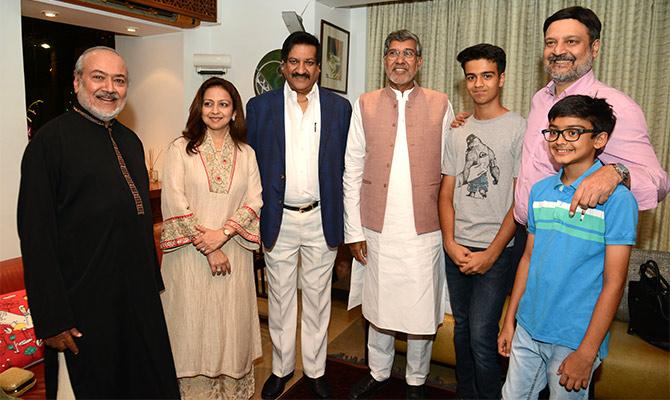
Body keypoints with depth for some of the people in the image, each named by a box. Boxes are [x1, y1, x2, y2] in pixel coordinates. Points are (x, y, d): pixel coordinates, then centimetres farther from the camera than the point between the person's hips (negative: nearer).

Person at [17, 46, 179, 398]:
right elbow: (36, 235, -15)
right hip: (85, 303, -6)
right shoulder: (50, 140, -11)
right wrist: (52, 319, -16)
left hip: (140, 294, 6)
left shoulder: (130, 141, 10)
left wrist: (153, 282, 15)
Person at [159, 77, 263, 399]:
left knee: (231, 321, 10)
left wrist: (223, 233, -14)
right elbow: (175, 201, -8)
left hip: (233, 252, 2)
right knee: (192, 322, 5)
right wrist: (207, 248, -11)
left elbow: (254, 201, 0)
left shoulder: (246, 153, 8)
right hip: (189, 253, -2)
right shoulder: (181, 148, 0)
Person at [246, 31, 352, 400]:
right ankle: (281, 368, 33)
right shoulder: (259, 107, 1)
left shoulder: (339, 107, 1)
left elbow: (346, 165, 2)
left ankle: (315, 369, 32)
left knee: (317, 298, 14)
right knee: (279, 298, 13)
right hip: (277, 220, 0)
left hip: (322, 220, 0)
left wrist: (344, 220, -1)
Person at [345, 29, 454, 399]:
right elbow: (352, 172, 2)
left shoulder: (440, 105, 3)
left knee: (421, 310, 10)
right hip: (377, 229, 1)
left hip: (425, 229, -1)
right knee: (378, 304, 15)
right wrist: (353, 230, -2)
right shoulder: (365, 105, 4)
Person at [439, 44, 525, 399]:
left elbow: (521, 200, -9)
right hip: (456, 249, 5)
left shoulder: (519, 129, -6)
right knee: (462, 329, 16)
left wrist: (491, 253, -13)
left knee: (481, 337, -5)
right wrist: (451, 243, -4)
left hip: (495, 251, -5)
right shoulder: (458, 132, 10)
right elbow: (447, 192, 8)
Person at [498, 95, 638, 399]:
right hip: (527, 330, 5)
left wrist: (587, 353, -13)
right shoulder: (540, 190, 3)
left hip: (575, 338, -4)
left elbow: (614, 282, -13)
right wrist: (509, 320, 10)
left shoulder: (617, 198, -12)